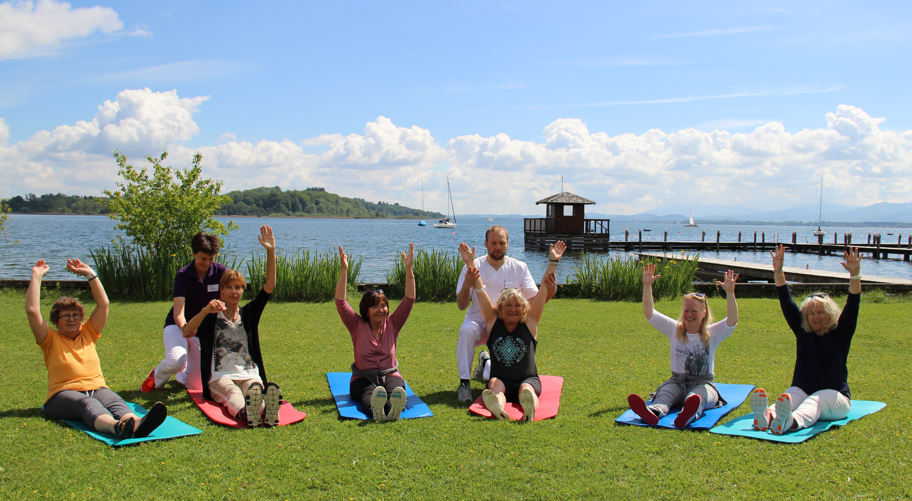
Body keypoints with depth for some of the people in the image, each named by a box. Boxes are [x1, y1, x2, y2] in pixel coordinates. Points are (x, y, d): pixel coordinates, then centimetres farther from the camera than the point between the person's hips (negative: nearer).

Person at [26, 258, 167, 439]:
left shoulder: (88, 334, 23)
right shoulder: (51, 340, 14)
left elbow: (103, 303, 17)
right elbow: (32, 311, 1)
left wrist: (89, 274, 16)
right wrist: (36, 276, 7)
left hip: (97, 389, 3)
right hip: (63, 395, -3)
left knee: (114, 400, -33)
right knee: (87, 404, -38)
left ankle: (136, 424, -66)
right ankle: (115, 426, -71)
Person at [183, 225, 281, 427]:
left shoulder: (249, 313, 18)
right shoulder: (212, 316, 9)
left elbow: (269, 286, 5)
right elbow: (187, 332, -12)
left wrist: (271, 252, -6)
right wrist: (206, 310, -29)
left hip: (250, 375, 2)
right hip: (220, 377, -2)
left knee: (255, 388, -35)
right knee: (232, 393, -37)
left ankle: (263, 410, -70)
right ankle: (243, 412, -72)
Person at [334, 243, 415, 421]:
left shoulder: (392, 324, 10)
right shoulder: (357, 326, 5)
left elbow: (409, 301, 2)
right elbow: (340, 303, -6)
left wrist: (409, 269, -8)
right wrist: (344, 270, -15)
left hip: (390, 376, 1)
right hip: (362, 378, -1)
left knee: (396, 390, -36)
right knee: (370, 392, -38)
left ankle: (393, 407, -70)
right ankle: (375, 408, -72)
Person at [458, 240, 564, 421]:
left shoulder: (530, 323, 10)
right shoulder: (493, 322, 12)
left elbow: (544, 291, 7)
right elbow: (480, 291, 7)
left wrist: (553, 262, 4)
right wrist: (470, 263, 3)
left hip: (528, 379, 0)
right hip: (500, 380, 0)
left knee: (526, 389, -34)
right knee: (495, 385, -33)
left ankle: (529, 404, -69)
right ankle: (496, 406, -67)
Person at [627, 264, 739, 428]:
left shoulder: (712, 334, 4)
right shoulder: (675, 329, 9)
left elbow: (732, 321, -13)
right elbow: (649, 314, 2)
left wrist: (730, 292, -25)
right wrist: (647, 286, -10)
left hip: (703, 383, -2)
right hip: (677, 381, 2)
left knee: (697, 397, -40)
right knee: (664, 393, -35)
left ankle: (689, 415, -74)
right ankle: (653, 412, -68)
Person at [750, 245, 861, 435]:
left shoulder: (840, 334, 7)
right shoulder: (803, 332, 15)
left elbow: (852, 306, -6)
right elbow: (787, 304, 9)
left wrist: (855, 275, -21)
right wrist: (778, 272, 0)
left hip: (833, 395, -3)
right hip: (801, 390, 3)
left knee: (813, 403, -38)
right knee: (786, 402, -33)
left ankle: (789, 423, -72)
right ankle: (767, 417, -68)